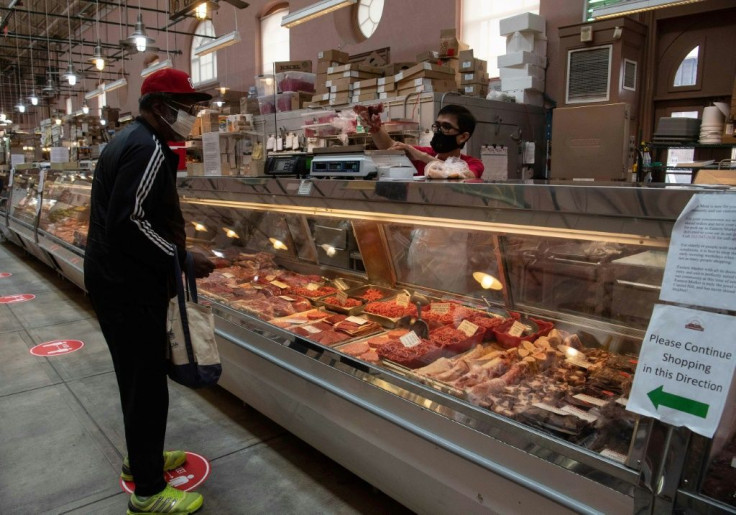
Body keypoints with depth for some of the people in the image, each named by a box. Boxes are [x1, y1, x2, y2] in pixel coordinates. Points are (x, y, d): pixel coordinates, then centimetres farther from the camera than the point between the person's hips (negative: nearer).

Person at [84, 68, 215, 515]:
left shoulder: (127, 141, 16)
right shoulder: (149, 149, -17)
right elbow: (128, 223, -26)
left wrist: (173, 256, 17)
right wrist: (181, 260, -18)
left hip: (113, 279, 11)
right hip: (130, 289, -11)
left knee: (137, 377, 22)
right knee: (148, 386, 0)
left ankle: (142, 457, 39)